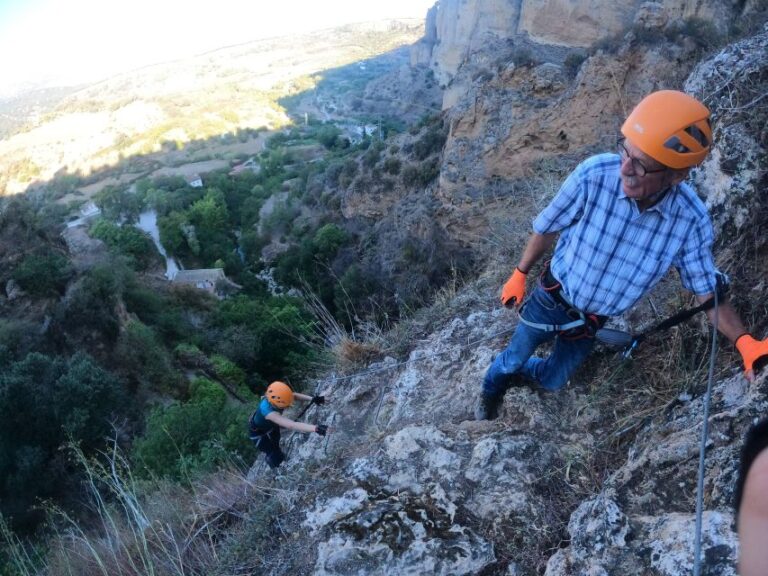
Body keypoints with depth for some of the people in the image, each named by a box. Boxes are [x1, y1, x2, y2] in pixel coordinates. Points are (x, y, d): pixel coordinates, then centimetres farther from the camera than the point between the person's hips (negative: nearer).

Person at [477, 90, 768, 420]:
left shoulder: (691, 220, -25)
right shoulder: (594, 175, -31)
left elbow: (708, 292, -13)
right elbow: (547, 229, -14)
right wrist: (519, 275, -2)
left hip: (593, 320, 3)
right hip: (552, 299, -2)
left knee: (552, 380, 24)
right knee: (513, 359, 20)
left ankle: (518, 375, 59)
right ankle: (491, 391, 55)